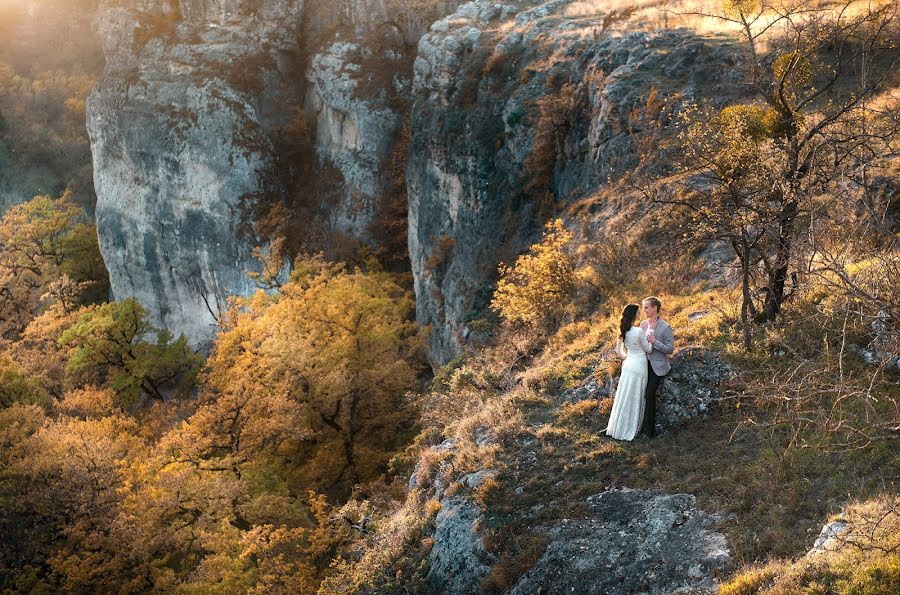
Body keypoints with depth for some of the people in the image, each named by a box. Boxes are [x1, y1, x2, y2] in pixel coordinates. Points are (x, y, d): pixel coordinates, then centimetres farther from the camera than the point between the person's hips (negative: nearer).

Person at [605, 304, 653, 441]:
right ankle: (627, 431, 12)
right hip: (638, 367, -7)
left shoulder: (623, 331, 1)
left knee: (623, 397, 14)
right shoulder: (639, 331, -20)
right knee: (634, 399, 4)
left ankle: (616, 428, 21)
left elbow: (619, 350, 12)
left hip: (628, 364, 7)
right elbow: (648, 349, -8)